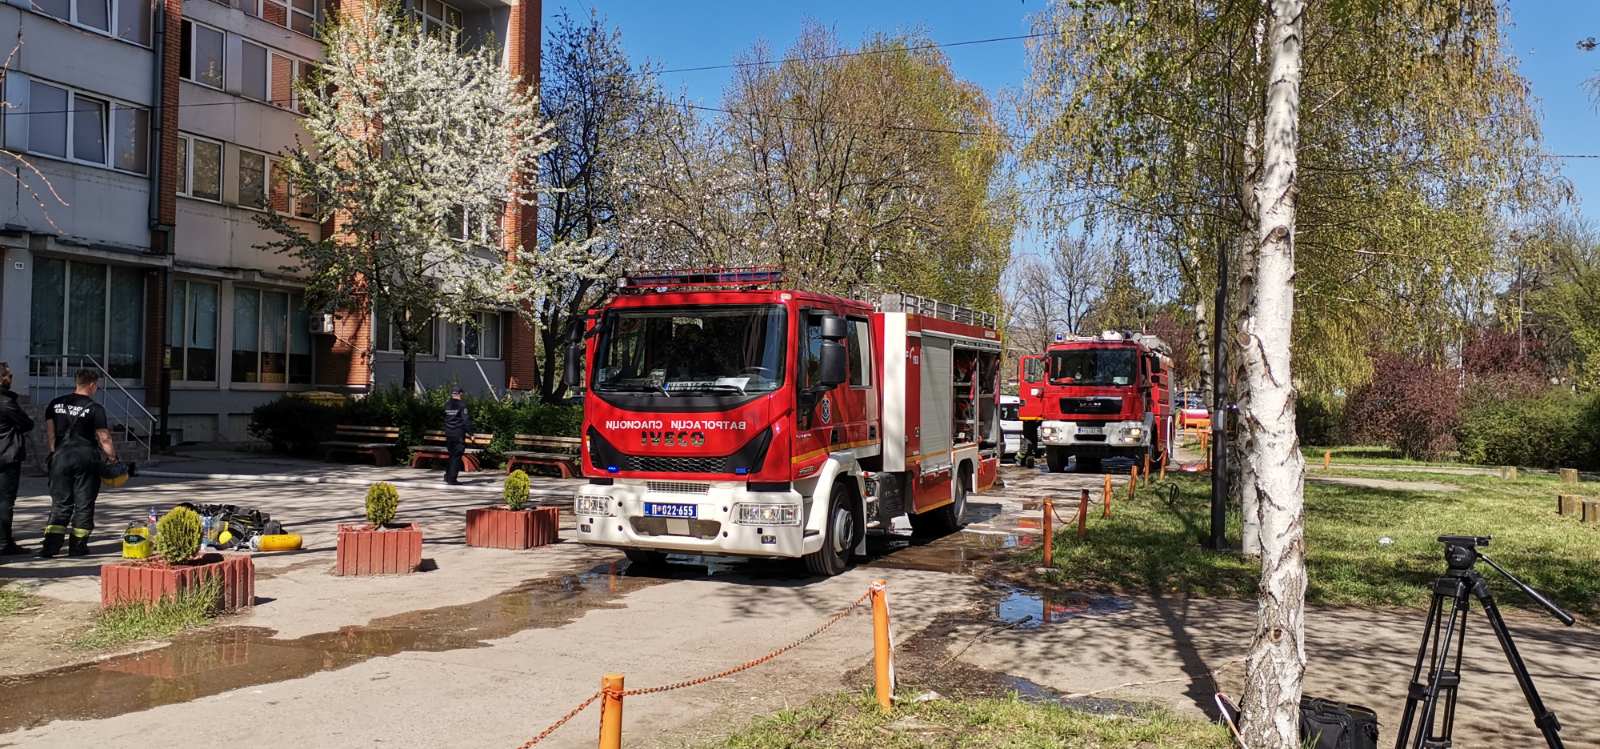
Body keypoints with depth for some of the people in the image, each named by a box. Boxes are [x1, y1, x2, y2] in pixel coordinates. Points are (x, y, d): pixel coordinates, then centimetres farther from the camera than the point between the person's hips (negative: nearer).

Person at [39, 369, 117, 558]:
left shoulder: (55, 404, 8)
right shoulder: (95, 408, -6)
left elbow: (49, 433, 8)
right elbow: (104, 438, -6)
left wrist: (55, 453, 16)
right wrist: (112, 457, 5)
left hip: (61, 457, 4)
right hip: (86, 457, -4)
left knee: (60, 503, 9)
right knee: (84, 504, 6)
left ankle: (50, 546, 1)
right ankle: (77, 546, 8)